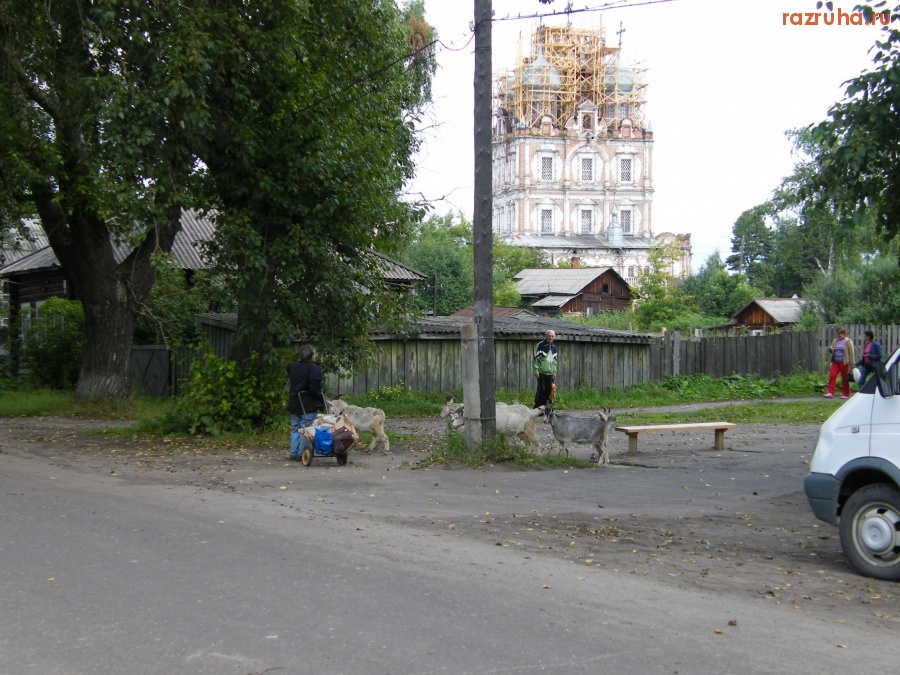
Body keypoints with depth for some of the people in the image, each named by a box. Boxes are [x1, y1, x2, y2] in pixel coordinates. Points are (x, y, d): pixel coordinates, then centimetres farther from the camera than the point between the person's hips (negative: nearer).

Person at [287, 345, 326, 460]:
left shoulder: (292, 367, 8)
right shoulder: (313, 368, -14)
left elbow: (290, 382, 18)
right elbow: (315, 387, -20)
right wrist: (321, 402, -11)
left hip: (294, 403, 6)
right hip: (308, 404, -6)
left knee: (295, 428, 13)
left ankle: (294, 453, 14)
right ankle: (302, 453, -4)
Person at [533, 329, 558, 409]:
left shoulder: (554, 347, 15)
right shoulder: (541, 345, -6)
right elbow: (535, 358, -8)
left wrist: (554, 371, 16)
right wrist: (536, 369, -13)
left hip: (550, 373, 6)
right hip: (541, 372, -6)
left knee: (549, 390, 3)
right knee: (541, 389, -10)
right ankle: (537, 407, -3)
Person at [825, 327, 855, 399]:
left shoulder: (848, 342, -3)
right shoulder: (835, 341, 13)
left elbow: (851, 354, -6)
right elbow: (832, 351, 21)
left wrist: (851, 364, -11)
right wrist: (830, 349, -4)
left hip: (844, 363, -5)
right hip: (835, 362, 5)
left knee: (844, 379, 3)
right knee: (832, 376, -10)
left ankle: (846, 394, 12)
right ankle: (830, 393, -12)